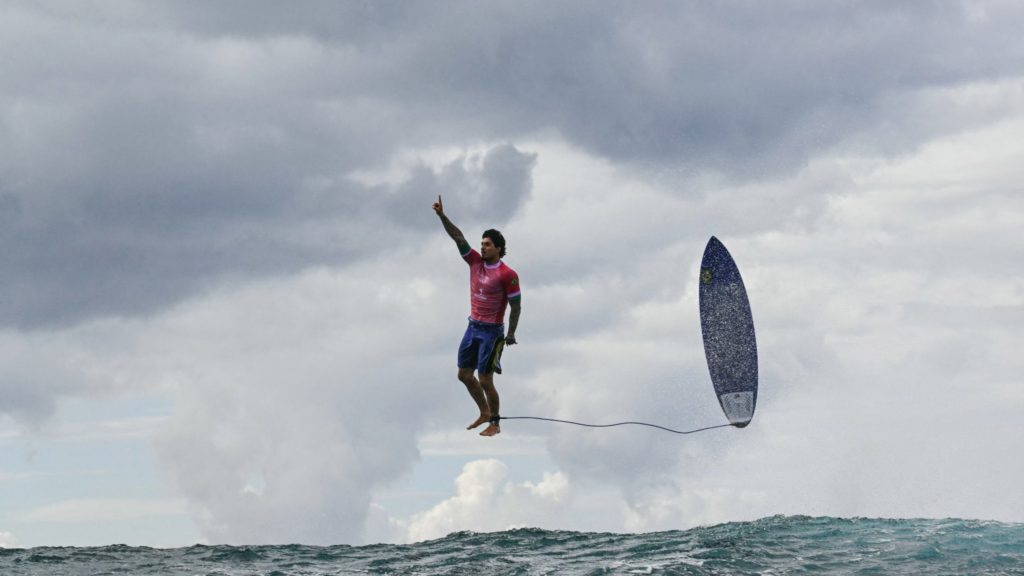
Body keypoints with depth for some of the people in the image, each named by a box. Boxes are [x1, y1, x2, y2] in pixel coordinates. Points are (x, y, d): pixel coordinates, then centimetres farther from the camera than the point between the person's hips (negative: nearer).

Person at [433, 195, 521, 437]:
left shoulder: (507, 275, -15)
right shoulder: (475, 262, 2)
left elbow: (516, 306, -11)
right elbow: (458, 237, -3)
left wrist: (511, 334, -10)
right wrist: (442, 216, -13)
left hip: (492, 332, -7)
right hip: (473, 327, 7)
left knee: (485, 380, -5)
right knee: (464, 374, 12)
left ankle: (494, 423, 10)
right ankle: (484, 413, 29)